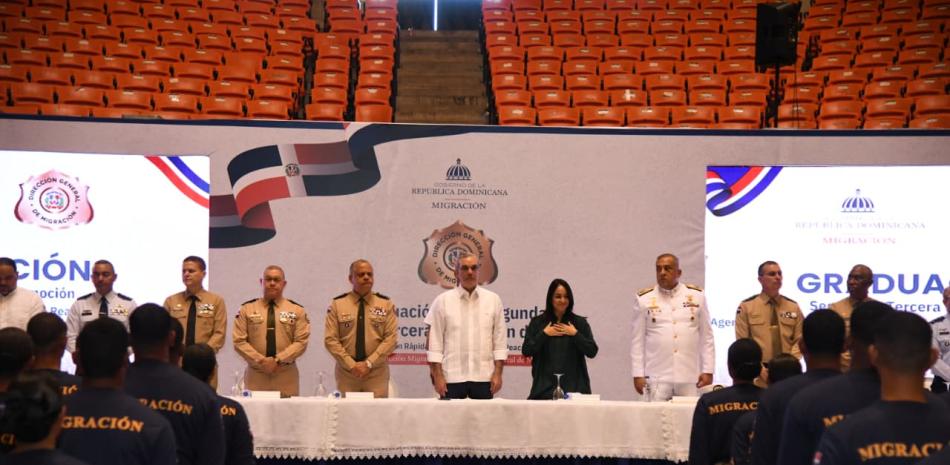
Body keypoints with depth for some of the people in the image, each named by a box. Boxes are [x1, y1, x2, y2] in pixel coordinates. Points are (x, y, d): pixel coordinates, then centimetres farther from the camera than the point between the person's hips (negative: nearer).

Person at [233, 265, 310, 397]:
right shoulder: (247, 309, 8)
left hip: (286, 378, 0)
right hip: (256, 376, 0)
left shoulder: (297, 310, 8)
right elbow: (239, 341, 1)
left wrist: (278, 360, -13)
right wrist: (261, 361, -12)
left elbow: (301, 342, -1)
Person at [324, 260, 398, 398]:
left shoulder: (386, 304, 6)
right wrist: (351, 365, -11)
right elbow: (330, 340, -1)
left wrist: (369, 363, -12)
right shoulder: (337, 304, 4)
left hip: (376, 373, 0)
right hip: (346, 373, 0)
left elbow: (391, 338, -2)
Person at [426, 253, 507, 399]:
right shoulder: (443, 301, 2)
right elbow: (435, 342, 1)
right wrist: (437, 376, -5)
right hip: (452, 377, -1)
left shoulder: (493, 300, 6)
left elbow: (500, 340, 6)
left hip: (484, 377, 1)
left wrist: (498, 373, -1)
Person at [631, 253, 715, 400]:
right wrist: (638, 375, 0)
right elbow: (638, 340, 6)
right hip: (656, 378, -1)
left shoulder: (696, 296, 8)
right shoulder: (644, 299, 5)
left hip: (690, 378, 1)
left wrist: (708, 371, 3)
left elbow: (706, 337, 9)